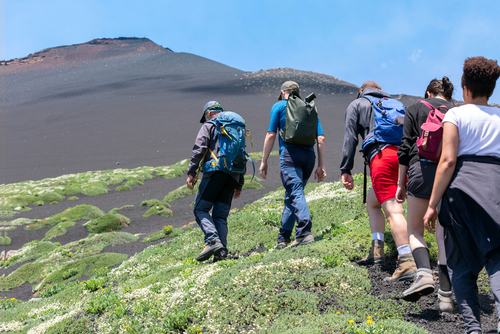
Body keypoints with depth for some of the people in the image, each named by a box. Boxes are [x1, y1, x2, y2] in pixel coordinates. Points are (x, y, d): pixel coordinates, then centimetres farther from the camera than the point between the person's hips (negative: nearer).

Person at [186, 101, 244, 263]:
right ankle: (222, 251, -6)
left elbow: (199, 149, -8)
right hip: (233, 175, 6)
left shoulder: (209, 125, 8)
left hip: (215, 171, -6)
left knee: (201, 209, -2)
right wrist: (239, 185, 28)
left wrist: (191, 172, -10)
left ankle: (213, 241, -21)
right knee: (220, 215, 6)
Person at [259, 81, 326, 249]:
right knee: (290, 197, 12)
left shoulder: (279, 106, 12)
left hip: (290, 152, -5)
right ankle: (283, 239, 13)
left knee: (296, 193, -15)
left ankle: (305, 232, -31)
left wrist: (264, 162, 7)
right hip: (309, 155, 5)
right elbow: (321, 138, 15)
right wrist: (321, 166, 14)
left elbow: (271, 135, 4)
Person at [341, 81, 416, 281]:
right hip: (404, 155, 6)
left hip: (382, 156, -6)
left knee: (393, 210, -14)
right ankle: (377, 251, 15)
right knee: (372, 201, 21)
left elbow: (350, 137, 8)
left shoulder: (357, 104, 20)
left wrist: (346, 170, 5)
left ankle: (407, 263, -24)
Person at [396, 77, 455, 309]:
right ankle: (446, 295, 2)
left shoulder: (415, 109, 13)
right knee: (445, 235, 7)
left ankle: (424, 273, -19)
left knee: (415, 231, 8)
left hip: (423, 168, -2)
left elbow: (405, 148, 6)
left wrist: (401, 184, 9)